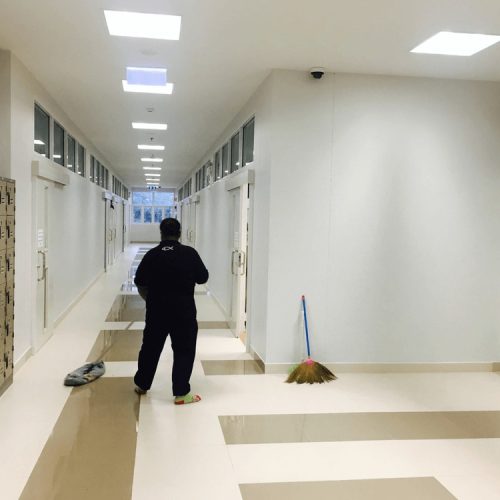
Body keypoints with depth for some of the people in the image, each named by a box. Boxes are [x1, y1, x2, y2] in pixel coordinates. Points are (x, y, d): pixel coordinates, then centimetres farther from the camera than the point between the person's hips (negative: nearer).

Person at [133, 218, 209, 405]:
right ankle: (181, 393, 5)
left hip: (157, 309, 3)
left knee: (150, 347, 17)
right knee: (184, 350, 5)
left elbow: (140, 282, 4)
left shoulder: (152, 255, -1)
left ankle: (141, 385, 31)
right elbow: (203, 278, 1)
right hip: (183, 310, -3)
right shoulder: (190, 253, -7)